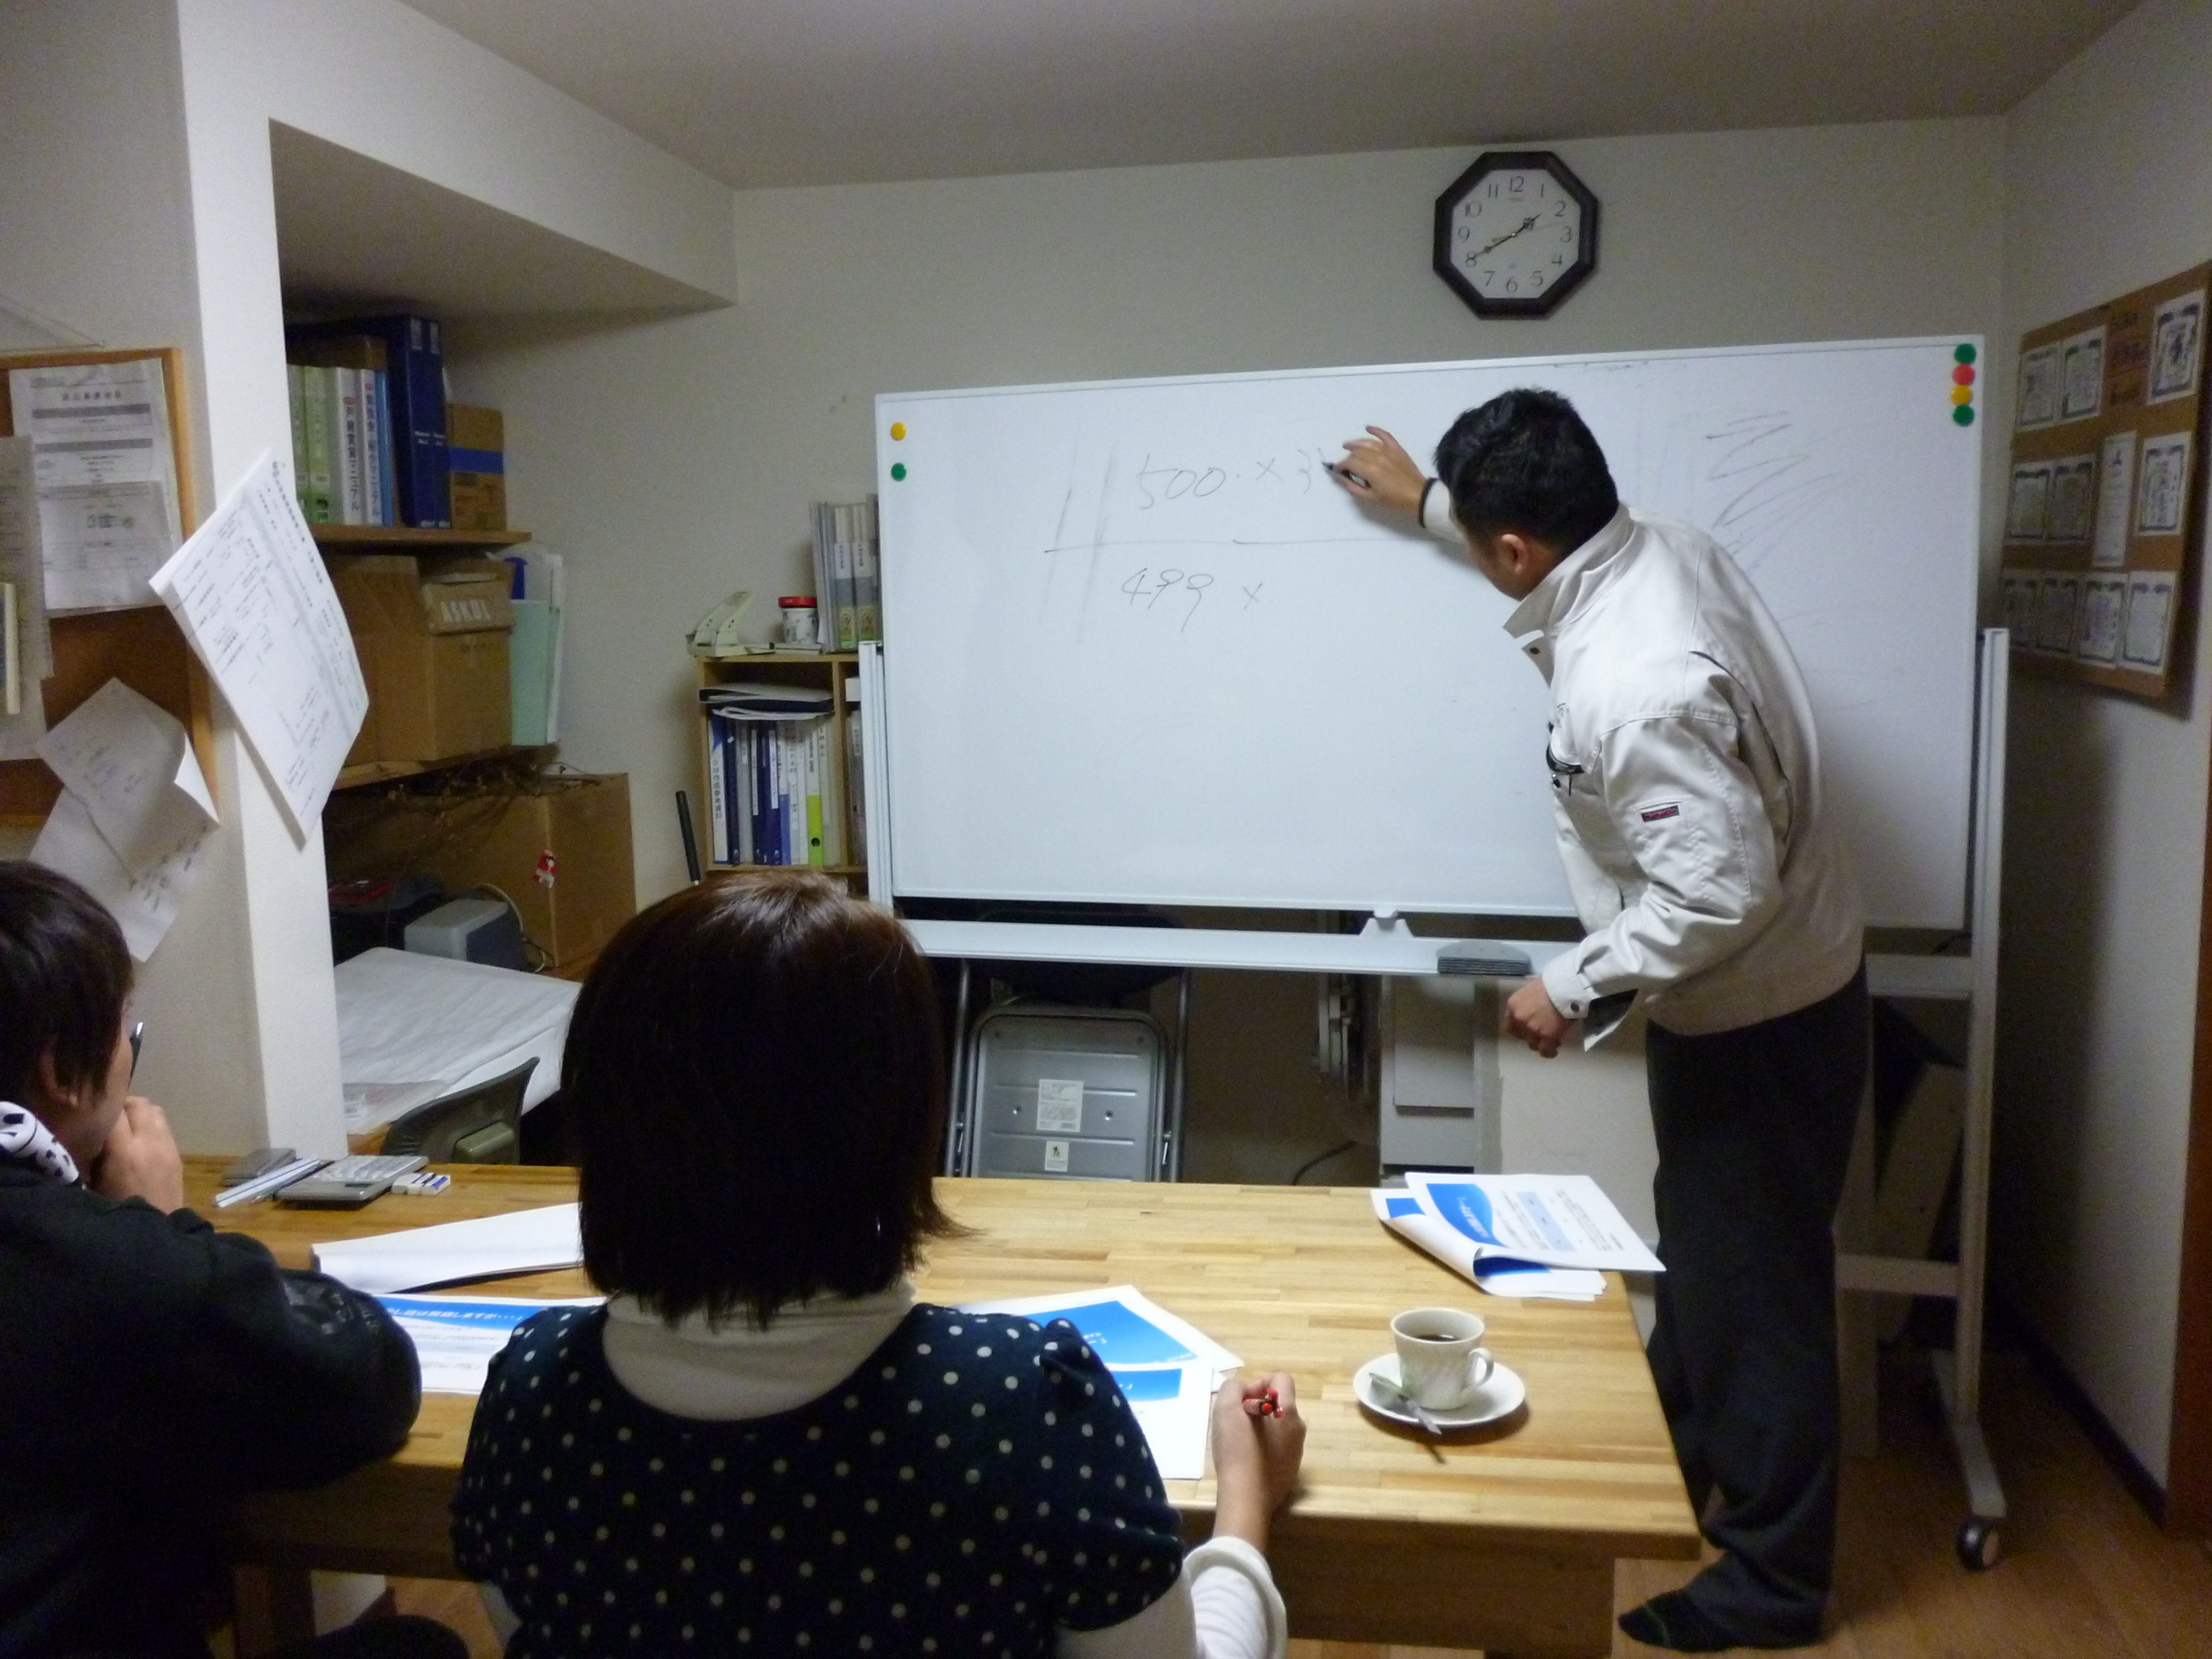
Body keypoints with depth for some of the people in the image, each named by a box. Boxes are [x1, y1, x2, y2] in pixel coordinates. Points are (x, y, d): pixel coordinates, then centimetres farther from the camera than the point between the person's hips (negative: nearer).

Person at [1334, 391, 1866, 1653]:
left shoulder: (1629, 687, -34)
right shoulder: (1667, 546, -6)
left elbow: (1723, 888, -33)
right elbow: (1563, 541, 18)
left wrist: (1574, 988, -21)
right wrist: (1425, 495, 27)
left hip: (1759, 1014, -10)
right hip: (1765, 983, 10)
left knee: (1751, 1285, 7)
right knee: (1701, 1253, 25)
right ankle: (1676, 1474, 46)